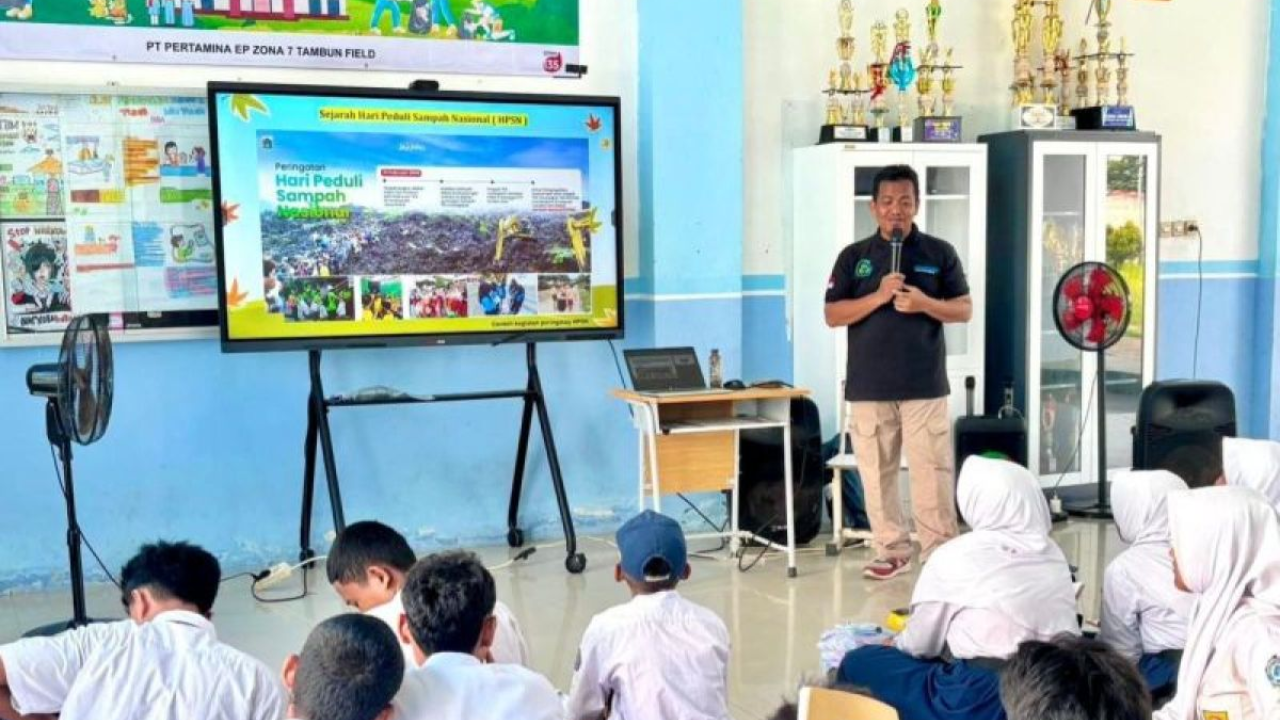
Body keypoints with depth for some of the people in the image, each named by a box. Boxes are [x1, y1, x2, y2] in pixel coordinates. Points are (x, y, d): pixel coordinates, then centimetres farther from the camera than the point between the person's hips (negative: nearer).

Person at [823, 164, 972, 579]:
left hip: (925, 384, -1)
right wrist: (879, 296, -14)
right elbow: (833, 315, 0)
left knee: (932, 471, -2)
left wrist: (924, 303, -14)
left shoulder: (939, 253, 6)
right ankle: (892, 551, 17)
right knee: (878, 472, 6)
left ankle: (940, 552, 7)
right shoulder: (853, 256, 7)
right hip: (869, 386, 1)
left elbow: (965, 310, 5)